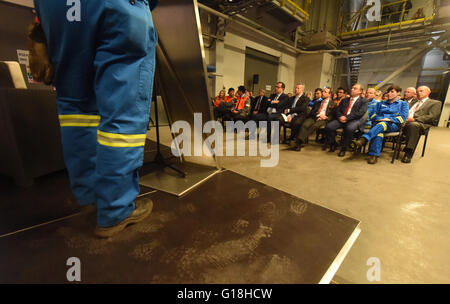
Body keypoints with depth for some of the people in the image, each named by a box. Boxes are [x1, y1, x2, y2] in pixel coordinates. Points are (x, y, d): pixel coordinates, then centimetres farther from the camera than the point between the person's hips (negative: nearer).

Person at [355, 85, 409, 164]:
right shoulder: (381, 104, 29)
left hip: (393, 125, -2)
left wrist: (389, 119, -11)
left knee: (383, 124, -41)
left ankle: (364, 138, -64)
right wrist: (380, 118, -4)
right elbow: (373, 115, 18)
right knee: (379, 132, -38)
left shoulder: (403, 104, 20)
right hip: (378, 123, 2)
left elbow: (403, 118, 5)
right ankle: (374, 155, -51)